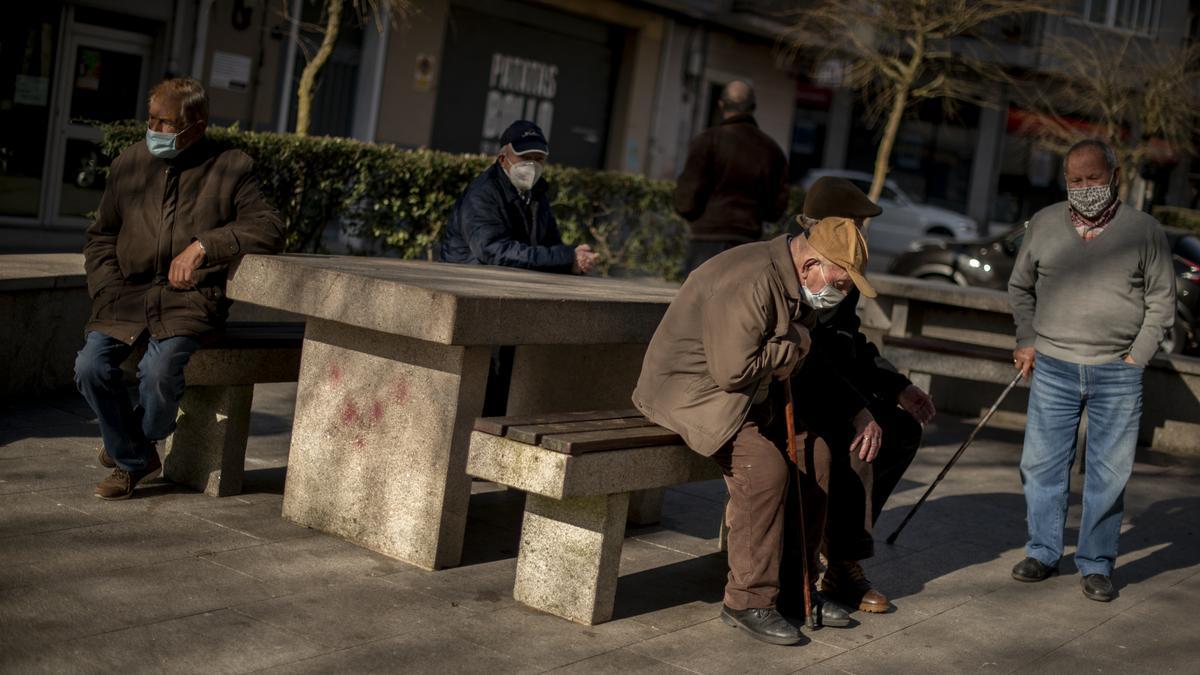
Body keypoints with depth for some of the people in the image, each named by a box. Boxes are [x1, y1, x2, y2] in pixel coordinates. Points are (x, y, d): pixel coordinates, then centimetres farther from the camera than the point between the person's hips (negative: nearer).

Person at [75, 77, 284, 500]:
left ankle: (141, 440, 6)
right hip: (129, 294, 4)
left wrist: (204, 244, -21)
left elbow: (270, 230, -10)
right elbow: (101, 236, 18)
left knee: (159, 370, -29)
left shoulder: (230, 169, 0)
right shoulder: (129, 164, 10)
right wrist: (107, 289, 0)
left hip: (191, 298, -3)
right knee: (91, 366, -20)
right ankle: (134, 459, 5)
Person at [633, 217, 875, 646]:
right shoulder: (752, 282, -26)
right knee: (766, 465, -28)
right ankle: (748, 601, -16)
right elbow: (734, 370, -30)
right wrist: (794, 344, -16)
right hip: (691, 390, -10)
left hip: (747, 395, 10)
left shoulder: (795, 288, 7)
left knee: (814, 446, -1)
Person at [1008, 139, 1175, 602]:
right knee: (1042, 463, 5)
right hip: (1052, 367, 2)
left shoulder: (1144, 231, -2)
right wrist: (1026, 341, 6)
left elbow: (1161, 301, 5)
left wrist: (1137, 357, -2)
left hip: (1116, 373, -1)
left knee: (1109, 472, 3)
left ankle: (1096, 565, 15)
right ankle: (1043, 553, 20)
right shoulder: (1043, 224, 3)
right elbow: (1020, 287, 16)